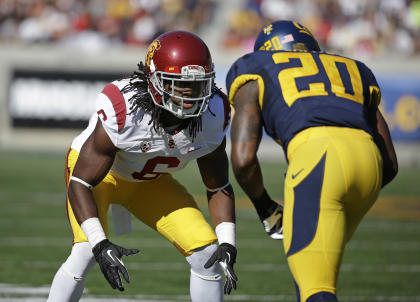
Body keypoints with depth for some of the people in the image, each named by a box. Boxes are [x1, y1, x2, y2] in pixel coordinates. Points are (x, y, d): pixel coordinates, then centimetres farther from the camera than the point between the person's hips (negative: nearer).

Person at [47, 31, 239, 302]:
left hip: (150, 181, 5)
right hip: (95, 169, -5)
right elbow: (80, 184, -31)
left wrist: (227, 243, -20)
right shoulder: (122, 110, -38)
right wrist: (99, 244, -42)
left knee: (207, 253, -9)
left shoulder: (211, 119, -24)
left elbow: (219, 188, -6)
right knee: (86, 254, -28)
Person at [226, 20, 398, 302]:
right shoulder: (353, 70, 36)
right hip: (369, 161, 5)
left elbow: (244, 159, 11)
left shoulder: (254, 76, 25)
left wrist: (263, 205, 29)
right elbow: (390, 166, 29)